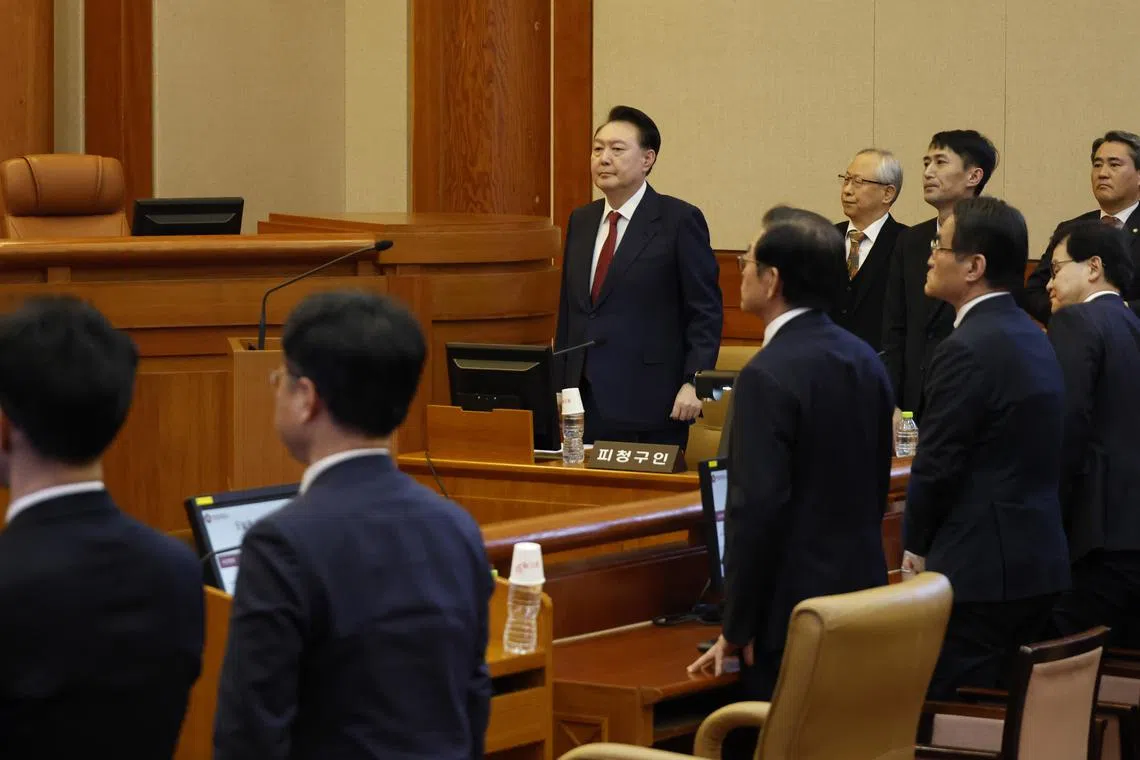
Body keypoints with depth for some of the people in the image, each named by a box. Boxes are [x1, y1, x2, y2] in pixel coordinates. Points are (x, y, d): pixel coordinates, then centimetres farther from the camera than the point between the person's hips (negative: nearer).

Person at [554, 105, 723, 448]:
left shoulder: (680, 220, -4)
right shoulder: (580, 221, 15)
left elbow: (705, 312, -5)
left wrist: (693, 382, -14)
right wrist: (560, 386, 14)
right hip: (587, 405, 5)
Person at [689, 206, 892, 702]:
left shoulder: (768, 377, -17)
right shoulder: (865, 360, 8)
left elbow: (757, 510, -20)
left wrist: (737, 628, -13)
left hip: (793, 608, -8)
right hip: (862, 599, 8)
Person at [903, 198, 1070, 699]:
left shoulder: (967, 350, -17)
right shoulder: (1030, 336, 12)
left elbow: (937, 466, -15)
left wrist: (916, 547, 2)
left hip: (981, 570, -9)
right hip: (1037, 561, 9)